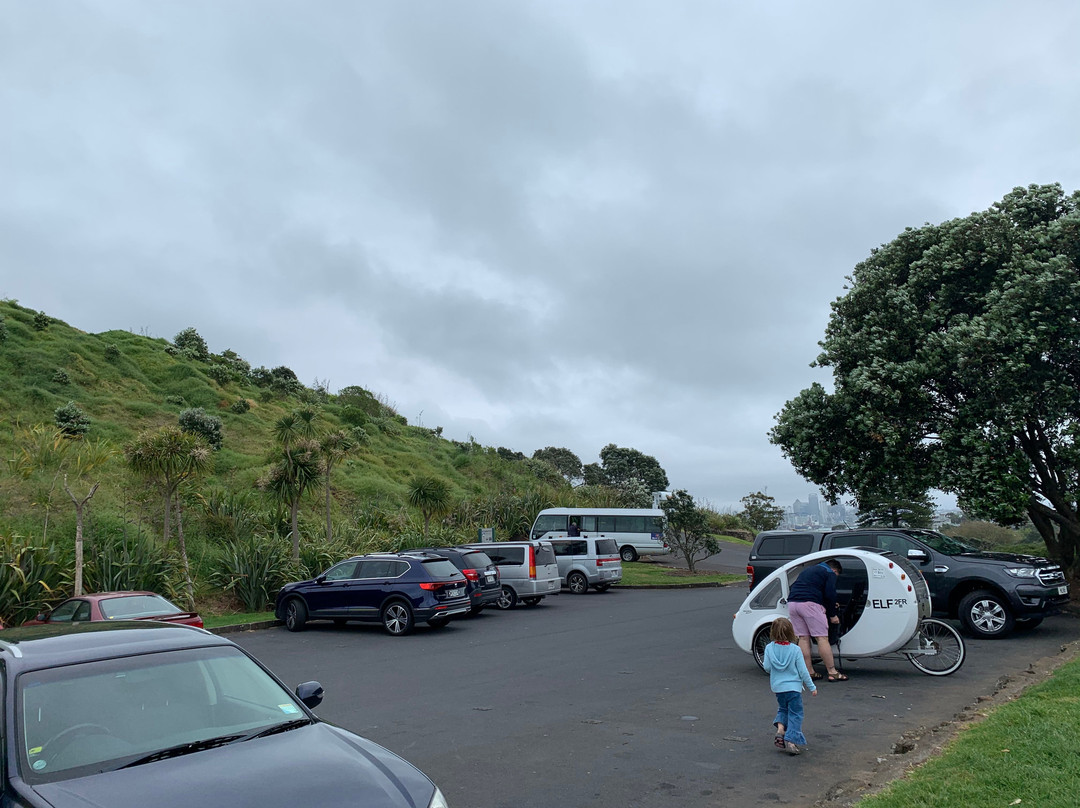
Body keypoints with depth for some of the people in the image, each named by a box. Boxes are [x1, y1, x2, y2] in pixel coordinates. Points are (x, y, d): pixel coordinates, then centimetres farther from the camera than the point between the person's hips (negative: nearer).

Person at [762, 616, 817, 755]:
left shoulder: (769, 648, -8)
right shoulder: (795, 650, -13)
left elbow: (767, 667, -5)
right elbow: (803, 671, -8)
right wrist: (812, 686, 3)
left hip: (777, 687, 3)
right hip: (793, 687, -3)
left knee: (782, 709, 23)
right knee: (795, 714, 5)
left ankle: (780, 729, 2)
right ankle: (791, 741, -4)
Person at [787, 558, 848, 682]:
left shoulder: (807, 570, 32)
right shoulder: (830, 573, 10)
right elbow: (830, 594, -2)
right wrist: (832, 615, 9)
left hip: (792, 602, 7)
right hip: (809, 604, -7)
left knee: (803, 637, 10)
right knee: (822, 638, -2)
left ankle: (809, 672, 12)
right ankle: (832, 672, 1)